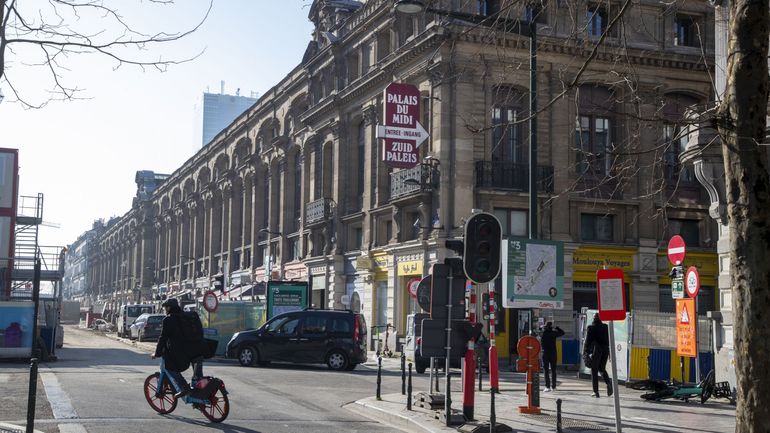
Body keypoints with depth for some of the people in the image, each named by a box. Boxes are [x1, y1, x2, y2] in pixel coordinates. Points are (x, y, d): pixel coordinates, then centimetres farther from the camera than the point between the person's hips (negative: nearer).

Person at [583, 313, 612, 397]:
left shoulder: (591, 327, -4)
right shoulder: (606, 327, 7)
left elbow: (588, 340, -7)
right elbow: (610, 340, 8)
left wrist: (585, 352, -3)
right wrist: (610, 352, 14)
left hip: (596, 350, -4)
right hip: (605, 349, 4)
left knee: (594, 371, 4)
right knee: (602, 368, 18)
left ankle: (596, 391, 1)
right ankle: (608, 382, -10)